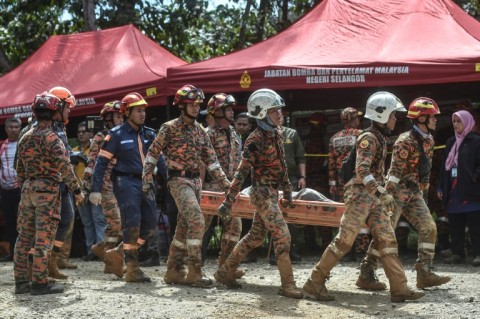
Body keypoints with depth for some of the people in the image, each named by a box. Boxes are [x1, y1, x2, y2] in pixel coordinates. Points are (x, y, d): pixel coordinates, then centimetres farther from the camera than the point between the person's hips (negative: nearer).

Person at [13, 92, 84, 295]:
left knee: (25, 236, 10)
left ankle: (21, 281, 14)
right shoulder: (50, 137, -11)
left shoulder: (25, 137, 12)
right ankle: (40, 283, -5)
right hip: (47, 190, -7)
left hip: (28, 189, 7)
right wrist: (76, 190, -10)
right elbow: (64, 166, -16)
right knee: (43, 238, -5)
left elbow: (20, 169, 17)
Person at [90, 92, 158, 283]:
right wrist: (96, 189, -12)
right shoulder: (116, 134, -4)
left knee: (150, 223, 4)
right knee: (132, 223, -11)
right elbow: (101, 162, -6)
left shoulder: (149, 134, 12)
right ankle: (132, 269, -6)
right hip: (125, 182, -6)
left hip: (145, 182, 6)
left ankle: (118, 254, 19)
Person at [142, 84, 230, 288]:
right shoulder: (169, 128, -6)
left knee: (184, 227, 9)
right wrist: (147, 179, -6)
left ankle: (173, 271, 18)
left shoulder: (200, 131, 12)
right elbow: (153, 153, -2)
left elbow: (210, 159, 14)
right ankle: (195, 272, -17)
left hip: (196, 181, 7)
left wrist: (224, 182, 8)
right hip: (179, 181, -7)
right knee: (197, 221, -20)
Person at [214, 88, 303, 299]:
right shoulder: (256, 140, -17)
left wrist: (287, 191, 20)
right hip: (263, 193, -9)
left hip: (272, 193, 9)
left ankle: (225, 272, 25)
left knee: (255, 236, 15)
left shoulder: (276, 135, 9)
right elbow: (241, 172, -19)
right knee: (282, 236, -11)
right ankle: (287, 285, -5)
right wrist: (228, 201, -21)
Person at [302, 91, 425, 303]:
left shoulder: (380, 138, 16)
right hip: (360, 194, -9)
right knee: (344, 240, -7)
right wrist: (381, 193, -32)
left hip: (373, 198, 9)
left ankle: (399, 288, 2)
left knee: (387, 240, 3)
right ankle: (314, 283, 1)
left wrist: (382, 194, 25)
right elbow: (362, 170, -24)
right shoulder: (368, 138, -13)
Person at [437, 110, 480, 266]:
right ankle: (457, 253, 14)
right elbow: (445, 165, 19)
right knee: (455, 224, 8)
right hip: (452, 191, 7)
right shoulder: (451, 142, 17)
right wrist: (441, 186, 15)